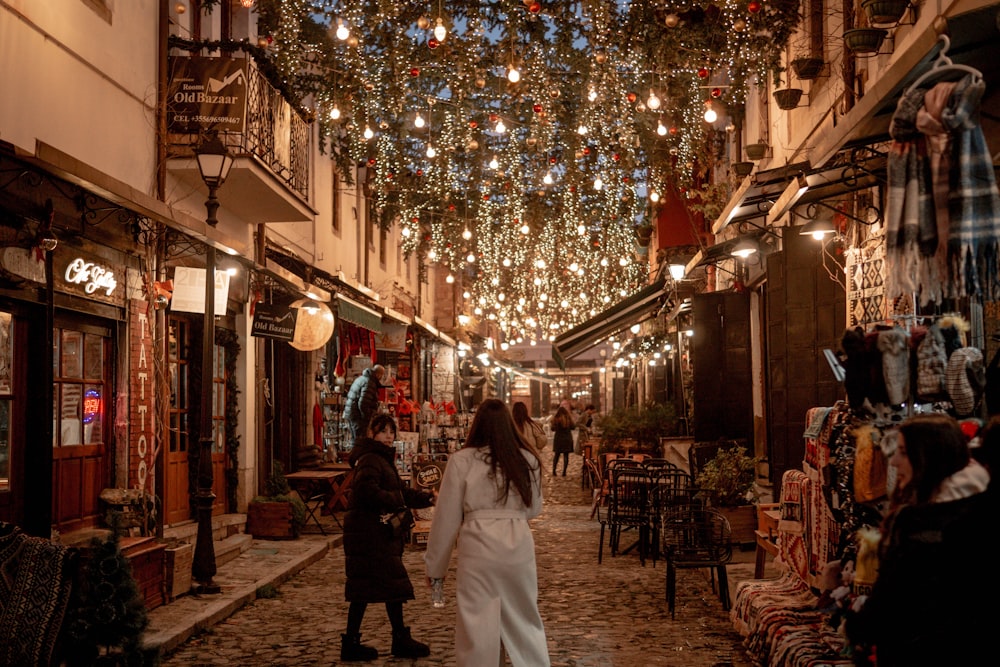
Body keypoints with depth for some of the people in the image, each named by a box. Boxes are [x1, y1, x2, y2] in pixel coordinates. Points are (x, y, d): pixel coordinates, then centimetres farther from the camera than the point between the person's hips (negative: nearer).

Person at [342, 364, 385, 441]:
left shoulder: (361, 378, 15)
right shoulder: (369, 383, -17)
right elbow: (363, 404, -25)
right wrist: (368, 418, -15)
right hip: (358, 416, -10)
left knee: (354, 439, 17)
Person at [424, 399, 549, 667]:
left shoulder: (462, 460, -3)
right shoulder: (527, 459, 6)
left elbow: (446, 517, 1)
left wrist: (435, 565, 10)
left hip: (479, 549, -3)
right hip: (519, 546, 3)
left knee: (478, 627, 5)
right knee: (525, 620, 16)